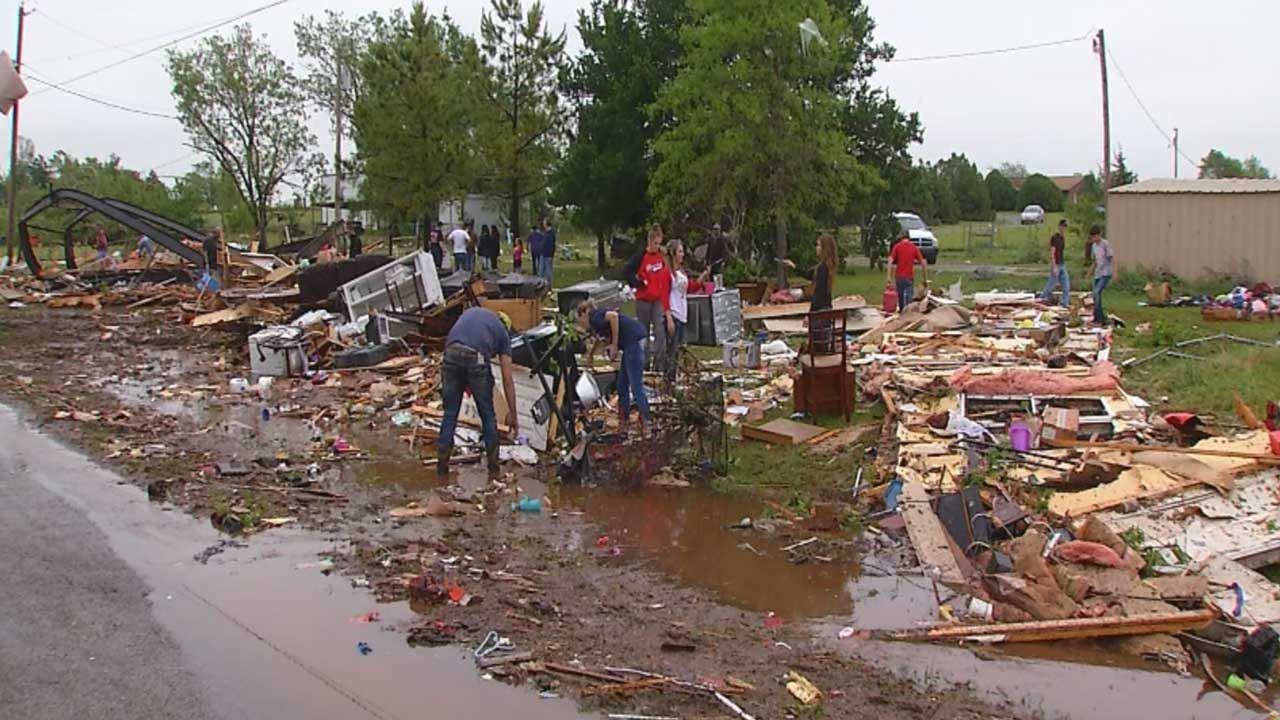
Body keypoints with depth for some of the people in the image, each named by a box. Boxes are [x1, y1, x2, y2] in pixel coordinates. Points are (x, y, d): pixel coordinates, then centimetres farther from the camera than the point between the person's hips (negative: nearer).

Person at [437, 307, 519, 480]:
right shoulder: (503, 333, 25)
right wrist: (512, 414, 25)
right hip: (476, 359, -2)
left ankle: (442, 468, 21)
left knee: (450, 414, 15)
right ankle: (493, 469, 25)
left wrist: (465, 381, 28)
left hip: (452, 353, 2)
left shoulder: (471, 311, 35)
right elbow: (507, 380, 20)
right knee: (487, 415, 17)